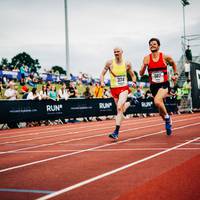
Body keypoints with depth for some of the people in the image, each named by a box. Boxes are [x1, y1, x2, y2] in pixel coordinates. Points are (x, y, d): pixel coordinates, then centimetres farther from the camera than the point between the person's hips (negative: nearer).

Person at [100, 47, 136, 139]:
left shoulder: (127, 64, 1)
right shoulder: (110, 63, -1)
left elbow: (132, 75, 15)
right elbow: (102, 74, 6)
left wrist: (134, 82, -5)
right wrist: (102, 82, -13)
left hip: (124, 88, -2)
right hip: (114, 89, 2)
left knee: (119, 108, -20)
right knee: (120, 108, 10)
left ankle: (116, 132, -21)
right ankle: (128, 104, 50)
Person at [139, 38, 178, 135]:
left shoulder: (165, 57, -4)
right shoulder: (147, 58, -1)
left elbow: (173, 63, 18)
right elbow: (141, 74, -4)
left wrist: (175, 74, 12)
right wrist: (144, 66, -21)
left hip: (164, 84, -3)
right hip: (153, 86, 3)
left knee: (157, 101, -31)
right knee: (161, 111, 12)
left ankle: (167, 117, -6)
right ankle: (168, 123, 38)